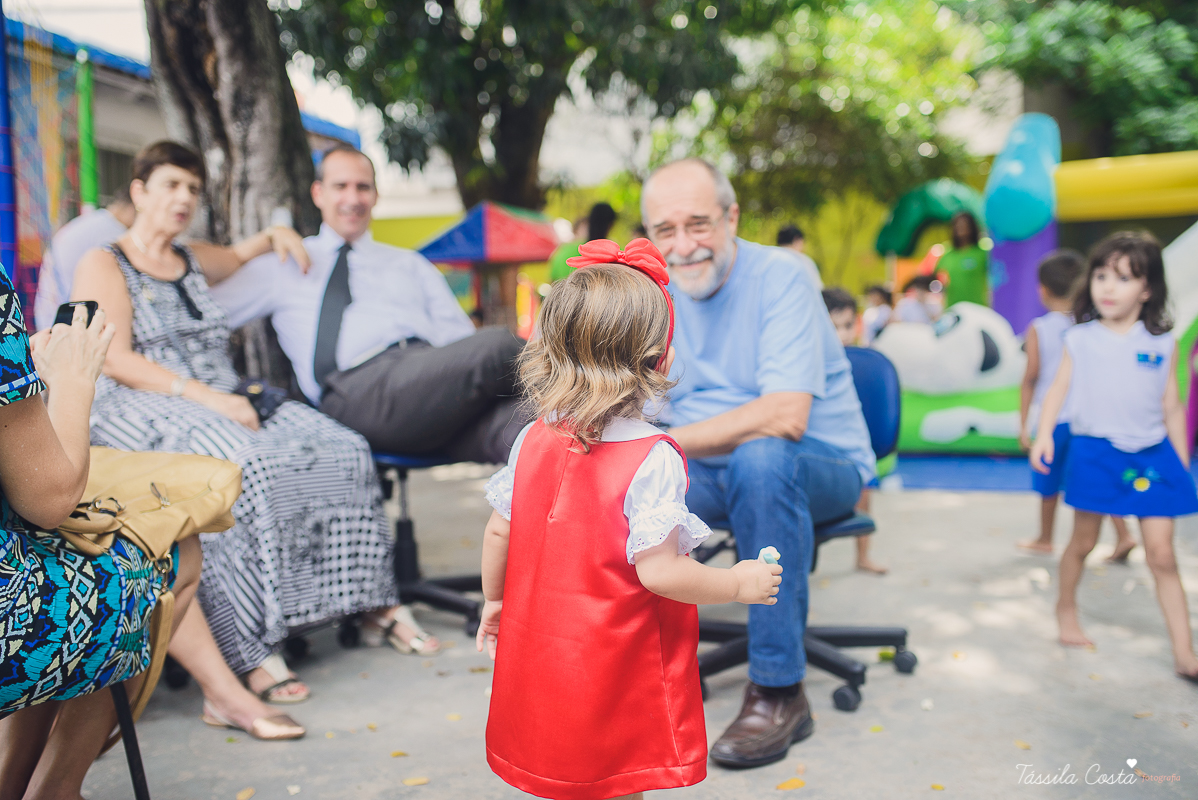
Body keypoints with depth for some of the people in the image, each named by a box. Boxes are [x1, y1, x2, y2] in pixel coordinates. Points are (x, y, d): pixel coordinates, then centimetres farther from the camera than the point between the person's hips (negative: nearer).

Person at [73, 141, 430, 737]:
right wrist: (202, 395, -21)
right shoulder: (102, 266, 6)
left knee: (338, 451, -16)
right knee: (241, 470, -38)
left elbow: (238, 256, 49)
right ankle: (254, 654, -38)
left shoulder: (192, 264, 25)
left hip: (221, 407, 7)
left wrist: (275, 235, 25)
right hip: (140, 413, -6)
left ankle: (376, 607, -11)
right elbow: (115, 360, -8)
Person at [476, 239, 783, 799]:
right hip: (616, 674, -5)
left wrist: (493, 602, 18)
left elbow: (498, 533, 2)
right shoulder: (653, 460, -23)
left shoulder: (532, 440, -5)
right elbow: (658, 571, -25)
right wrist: (739, 584, -10)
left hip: (540, 652, 6)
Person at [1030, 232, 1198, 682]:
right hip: (1095, 453, 0)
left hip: (1152, 454, 0)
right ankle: (1066, 608, 37)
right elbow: (1059, 388, 2)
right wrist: (1044, 435, -12)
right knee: (1083, 542, 13)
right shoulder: (1080, 339, 2)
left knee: (1161, 553, -2)